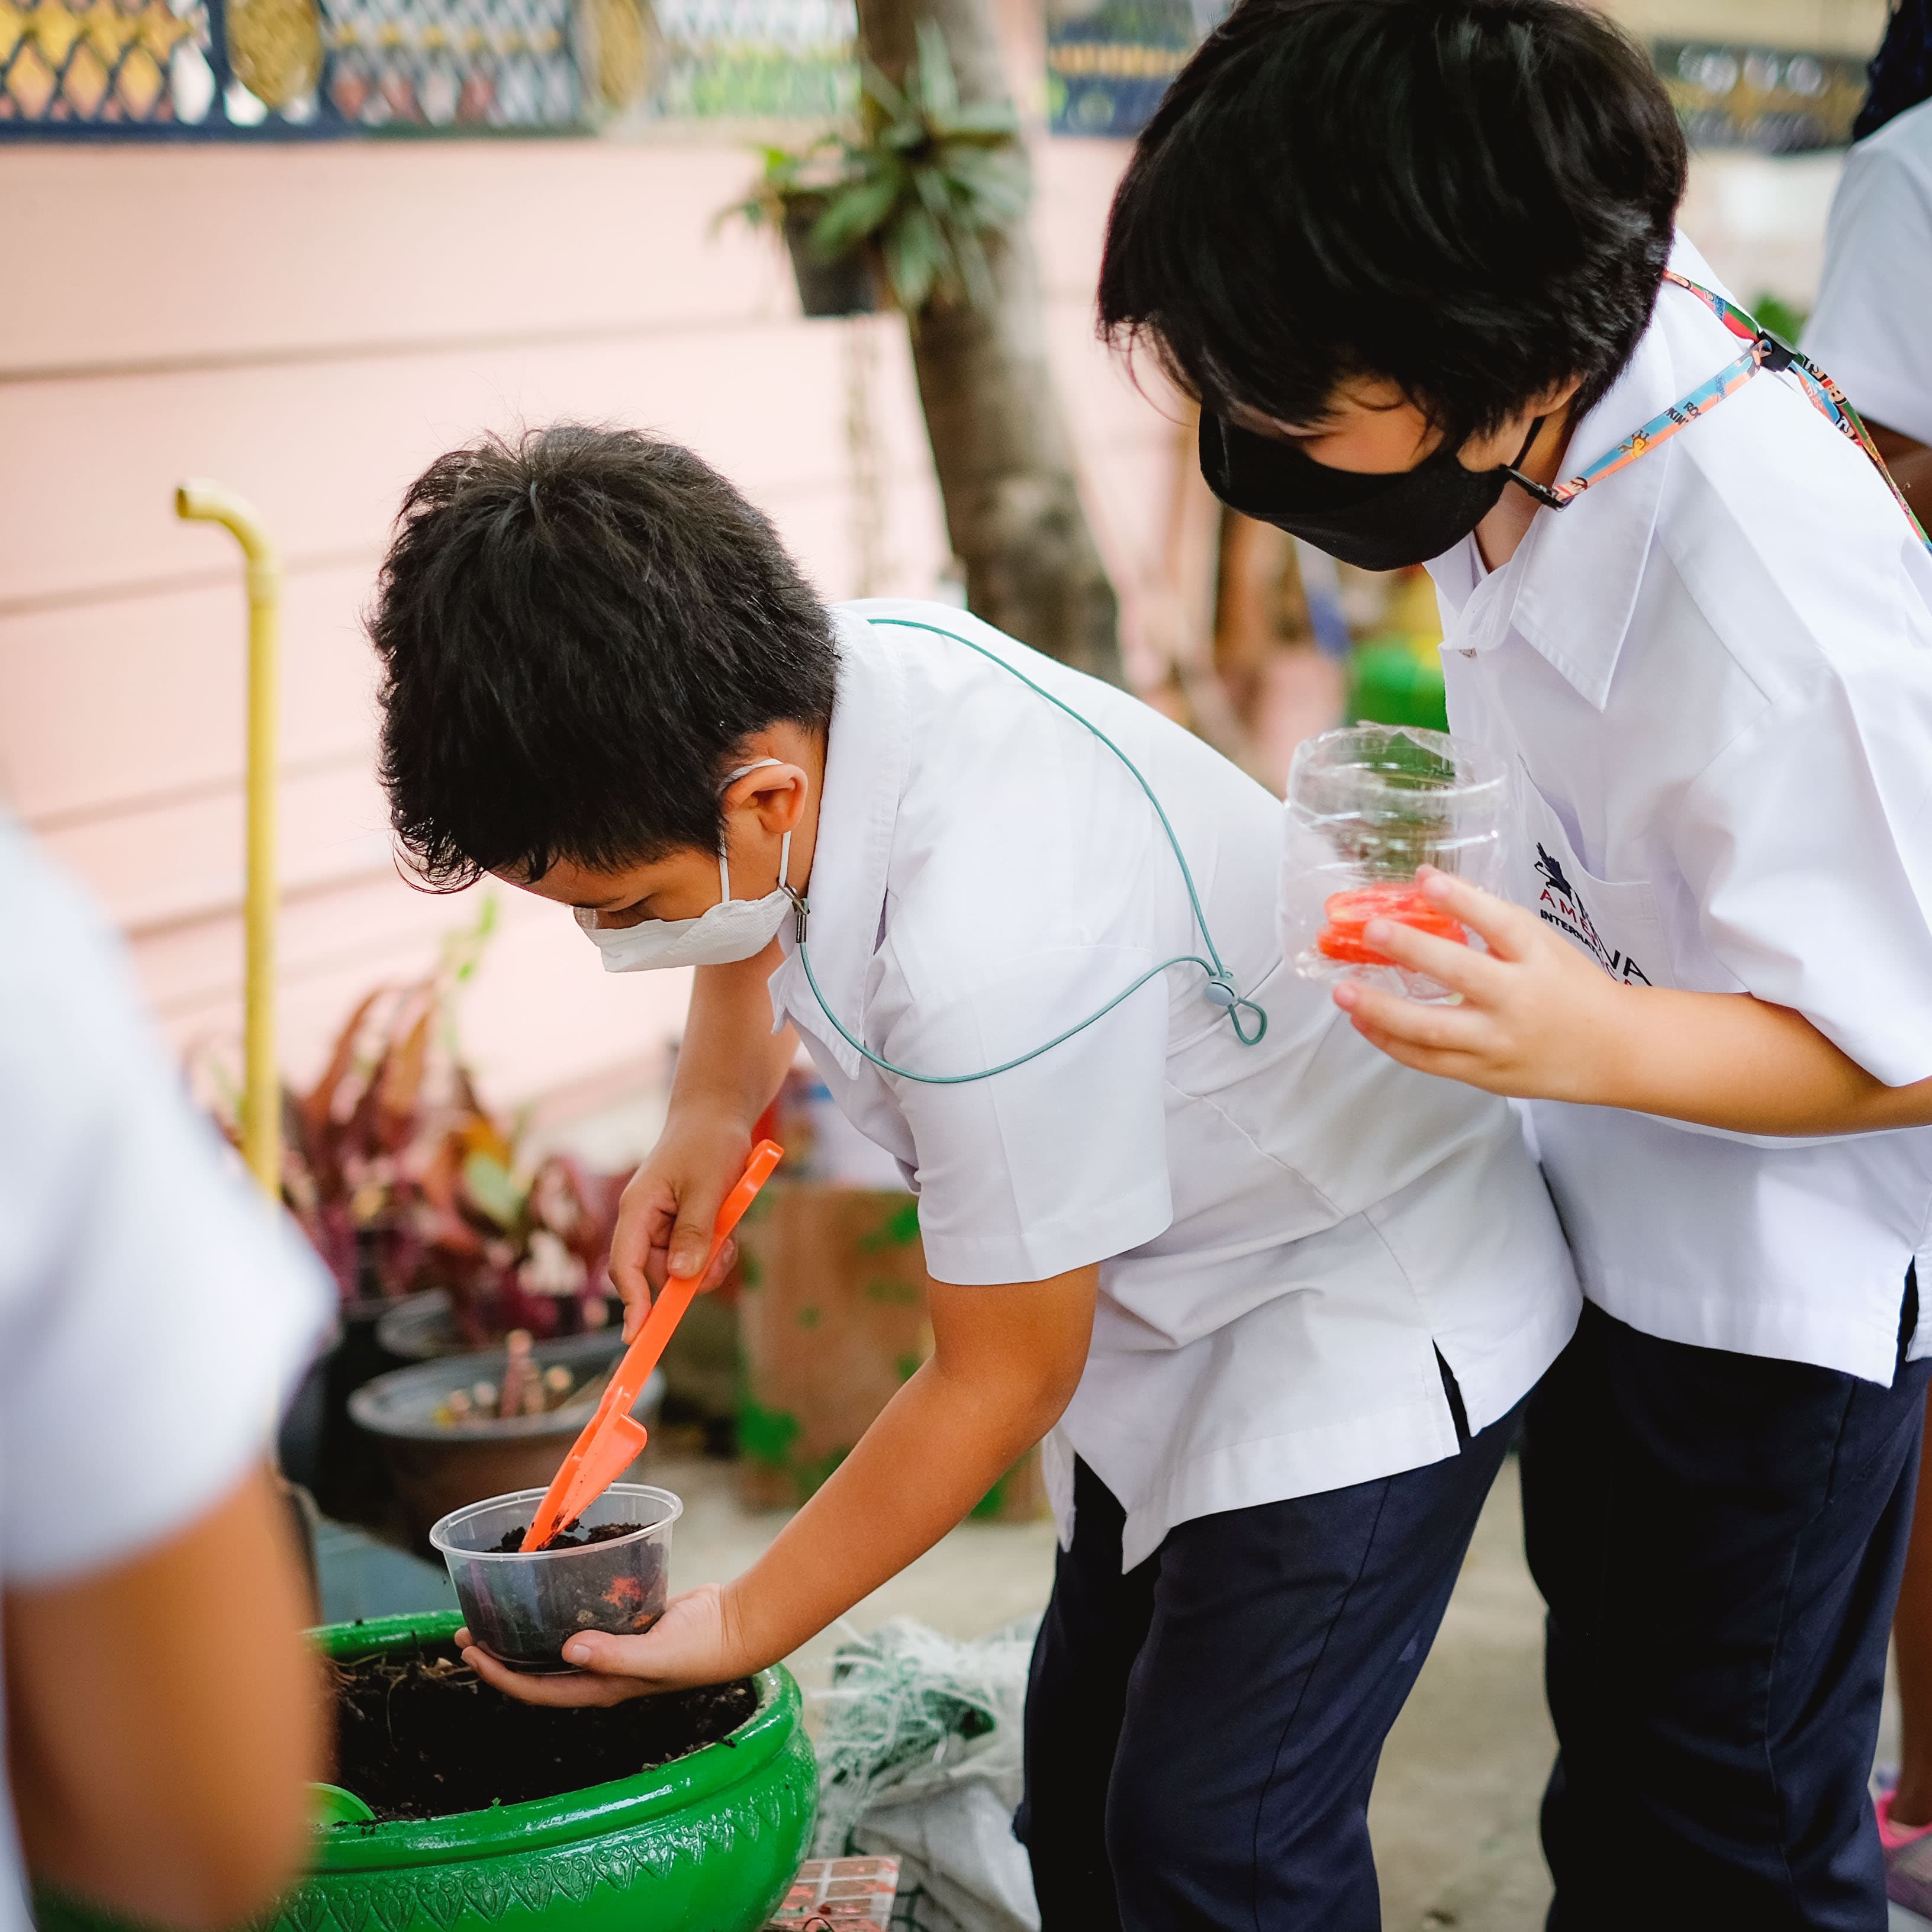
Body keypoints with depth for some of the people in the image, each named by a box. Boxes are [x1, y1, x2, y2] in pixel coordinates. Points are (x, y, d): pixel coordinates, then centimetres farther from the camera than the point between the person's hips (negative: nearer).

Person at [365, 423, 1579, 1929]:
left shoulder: (995, 954, -39)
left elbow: (1002, 1381, -23)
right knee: (1083, 1766, 13)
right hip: (1188, 1298, 9)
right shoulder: (829, 669, -14)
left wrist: (738, 1627, -12)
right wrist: (713, 1107, 1)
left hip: (1362, 1323, -9)